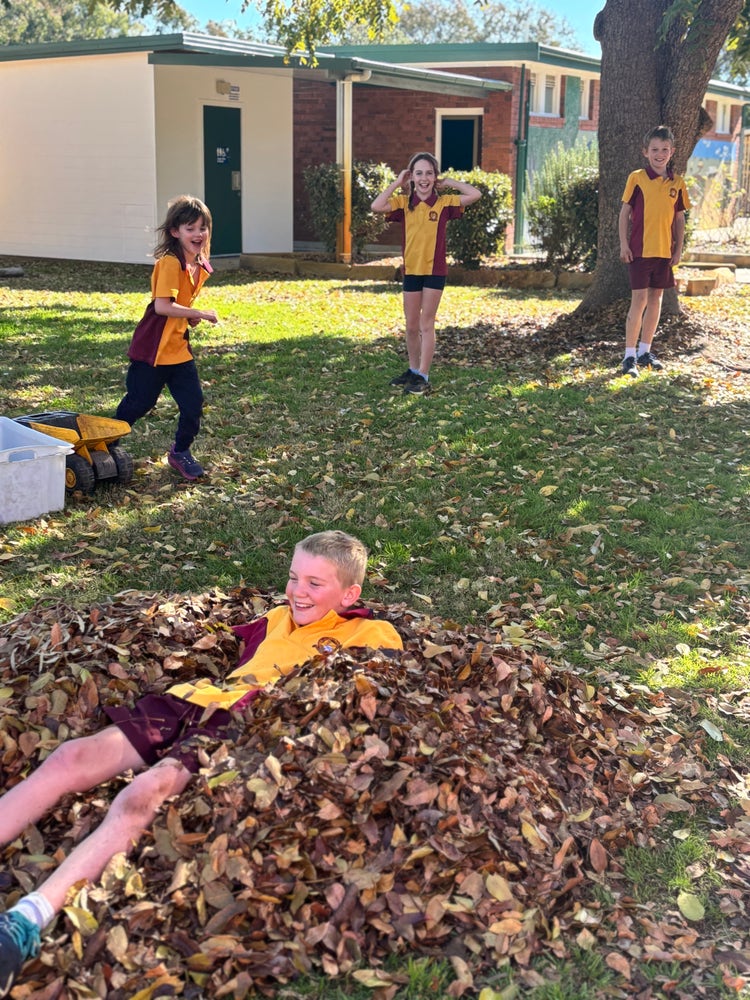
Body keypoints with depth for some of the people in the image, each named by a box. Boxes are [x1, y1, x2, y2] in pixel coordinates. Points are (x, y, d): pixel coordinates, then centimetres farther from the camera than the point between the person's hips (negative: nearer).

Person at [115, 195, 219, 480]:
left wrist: (190, 317, 3)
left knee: (193, 403, 3)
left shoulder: (200, 267, 6)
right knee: (139, 403, 4)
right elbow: (162, 306, -28)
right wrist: (199, 314, -24)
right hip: (153, 347, -7)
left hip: (179, 347, 7)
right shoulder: (170, 263, -19)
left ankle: (180, 453, 23)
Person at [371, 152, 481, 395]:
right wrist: (397, 182, -7)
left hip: (435, 271, -3)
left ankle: (423, 377, 6)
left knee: (426, 325, 1)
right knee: (411, 326, 12)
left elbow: (475, 195, -13)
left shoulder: (444, 203, -4)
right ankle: (413, 370, 27)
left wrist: (448, 182, -6)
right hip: (411, 271, 3)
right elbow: (376, 206, -15)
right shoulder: (404, 203, 1)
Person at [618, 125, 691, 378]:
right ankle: (630, 355, -2)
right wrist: (623, 244, -8)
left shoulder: (677, 183, 6)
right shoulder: (637, 178, -4)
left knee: (656, 298, 10)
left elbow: (679, 218, 12)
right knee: (639, 299, -7)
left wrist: (678, 249, 7)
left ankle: (645, 351, 21)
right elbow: (625, 212, -3)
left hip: (664, 251, 5)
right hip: (639, 250, -4)